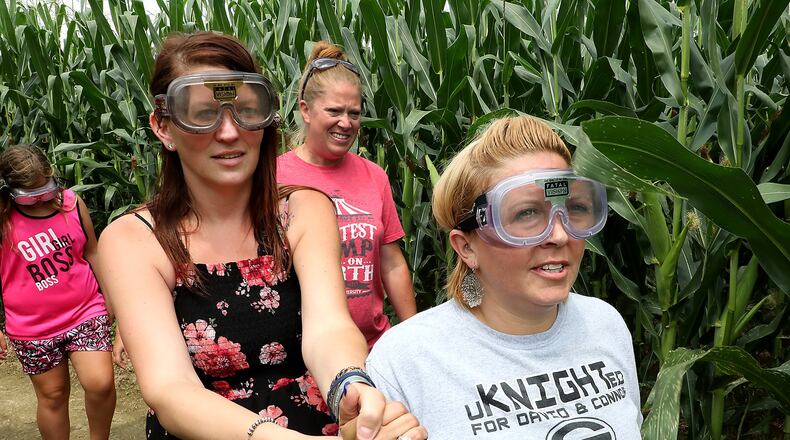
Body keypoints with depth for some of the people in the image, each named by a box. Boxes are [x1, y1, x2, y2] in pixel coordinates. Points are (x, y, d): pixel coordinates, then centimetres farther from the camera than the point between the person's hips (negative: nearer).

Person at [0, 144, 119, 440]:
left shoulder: (71, 202, -3)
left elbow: (92, 253, 7)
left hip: (86, 312, 1)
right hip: (32, 328, 0)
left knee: (100, 383, -13)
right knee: (52, 393, 10)